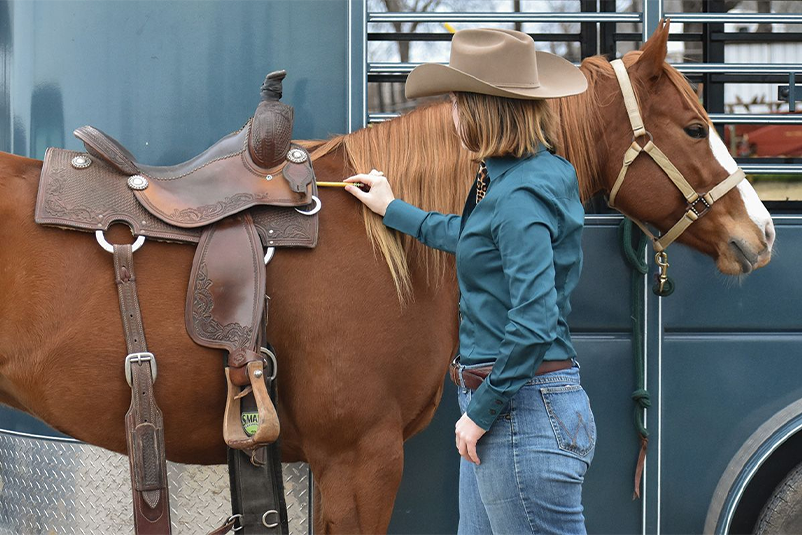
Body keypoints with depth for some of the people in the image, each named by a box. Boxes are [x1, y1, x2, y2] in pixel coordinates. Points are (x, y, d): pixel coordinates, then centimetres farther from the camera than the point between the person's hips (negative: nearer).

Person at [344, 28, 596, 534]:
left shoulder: (520, 195, -20)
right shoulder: (508, 178, 11)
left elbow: (534, 324, -26)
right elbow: (474, 237, 32)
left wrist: (482, 411, -17)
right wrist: (392, 209, 42)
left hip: (525, 411, -11)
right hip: (501, 402, 11)